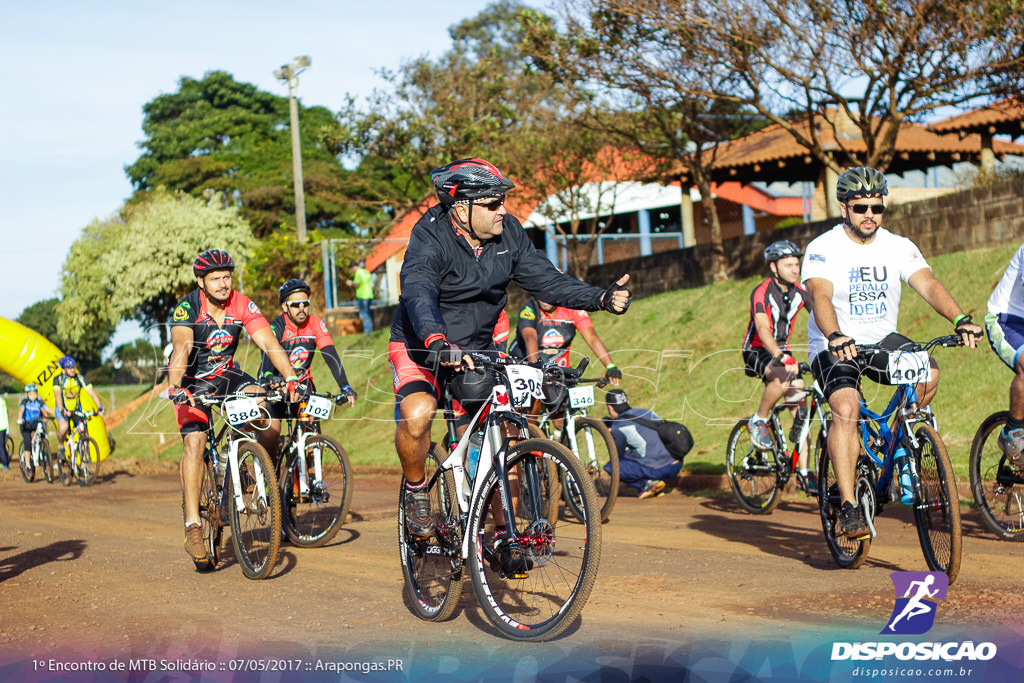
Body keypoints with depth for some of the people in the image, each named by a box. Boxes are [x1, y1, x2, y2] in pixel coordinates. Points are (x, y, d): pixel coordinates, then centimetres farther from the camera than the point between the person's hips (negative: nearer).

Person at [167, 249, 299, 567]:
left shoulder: (242, 305, -13)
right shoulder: (187, 308, -22)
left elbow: (268, 342, -20)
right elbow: (181, 347, -37)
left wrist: (291, 379, -34)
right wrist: (175, 388, -54)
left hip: (226, 374, 3)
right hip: (193, 380, -3)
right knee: (194, 440, -22)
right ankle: (192, 526, -21)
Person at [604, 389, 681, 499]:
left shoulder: (618, 427, -5)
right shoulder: (648, 412, 17)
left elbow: (619, 455, 7)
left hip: (658, 471, -8)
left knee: (611, 467, 2)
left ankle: (647, 484, -5)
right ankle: (657, 489, 15)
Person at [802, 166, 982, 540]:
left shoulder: (898, 247, -2)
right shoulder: (824, 248, -13)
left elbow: (928, 284, -17)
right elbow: (820, 296, -29)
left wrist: (960, 319, -36)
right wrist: (835, 337, -49)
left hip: (881, 340, 4)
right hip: (834, 346, -3)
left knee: (929, 374, -24)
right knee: (846, 409, -28)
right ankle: (848, 508, -24)